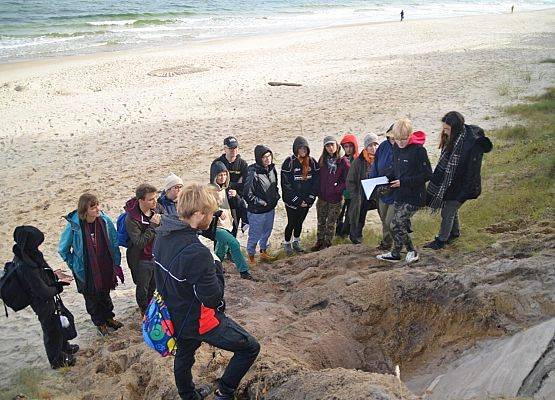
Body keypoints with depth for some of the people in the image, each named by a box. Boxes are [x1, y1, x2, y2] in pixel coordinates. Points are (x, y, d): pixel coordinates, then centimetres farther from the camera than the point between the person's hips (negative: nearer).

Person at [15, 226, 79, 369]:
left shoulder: (22, 254, -9)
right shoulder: (26, 267, -37)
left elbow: (43, 273, 7)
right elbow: (42, 290, -29)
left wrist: (55, 280, -7)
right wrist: (57, 289, -12)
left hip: (46, 299, 9)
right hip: (43, 303, -9)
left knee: (57, 322, 28)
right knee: (51, 328, 12)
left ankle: (64, 347, 51)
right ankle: (57, 359, 33)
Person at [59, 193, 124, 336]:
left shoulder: (105, 220, -15)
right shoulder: (74, 225, -24)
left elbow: (114, 242, 0)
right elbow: (63, 249, -7)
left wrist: (116, 262, 2)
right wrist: (74, 265, -3)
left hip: (105, 267, 3)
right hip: (86, 271, -3)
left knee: (105, 294, 24)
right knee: (92, 297, 18)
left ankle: (109, 317, 47)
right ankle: (99, 322, 40)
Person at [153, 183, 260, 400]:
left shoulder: (162, 236, -8)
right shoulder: (197, 253, -36)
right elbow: (213, 299, -25)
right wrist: (217, 267, -11)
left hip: (174, 315, 9)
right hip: (198, 321, -9)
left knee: (184, 356, 31)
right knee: (250, 348, 7)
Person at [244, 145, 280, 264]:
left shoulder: (272, 168, 0)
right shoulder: (253, 173, -24)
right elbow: (247, 193, -22)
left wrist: (276, 196, 6)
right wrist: (261, 202, -16)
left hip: (271, 209, 7)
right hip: (257, 211, -7)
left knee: (267, 231, 23)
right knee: (255, 235, 7)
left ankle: (263, 252, 44)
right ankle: (251, 257, 26)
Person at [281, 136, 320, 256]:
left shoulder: (312, 162, 1)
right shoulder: (289, 163, -12)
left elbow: (316, 182, 1)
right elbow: (286, 185, -13)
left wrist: (309, 199, -8)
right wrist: (298, 201, -14)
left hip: (306, 201, 4)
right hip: (292, 202, -4)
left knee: (300, 222, 16)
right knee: (292, 223, 6)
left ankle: (296, 242, 35)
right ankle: (287, 244, 26)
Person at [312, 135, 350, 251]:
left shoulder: (343, 161, -11)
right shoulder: (322, 159, 3)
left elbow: (347, 181, -9)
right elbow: (318, 176, 10)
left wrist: (336, 189, -14)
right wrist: (318, 190, 3)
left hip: (335, 198, -4)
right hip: (322, 197, 4)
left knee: (331, 223, 8)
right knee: (321, 221, 13)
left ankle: (327, 243, 22)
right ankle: (319, 242, 27)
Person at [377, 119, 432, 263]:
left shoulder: (418, 150, -17)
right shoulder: (397, 147, 5)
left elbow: (427, 174, -16)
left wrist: (403, 182, -20)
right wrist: (388, 179, -2)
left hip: (414, 196, -7)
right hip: (399, 194, 7)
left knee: (396, 224, -8)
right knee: (400, 224, 13)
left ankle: (412, 251, 11)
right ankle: (395, 254, 26)